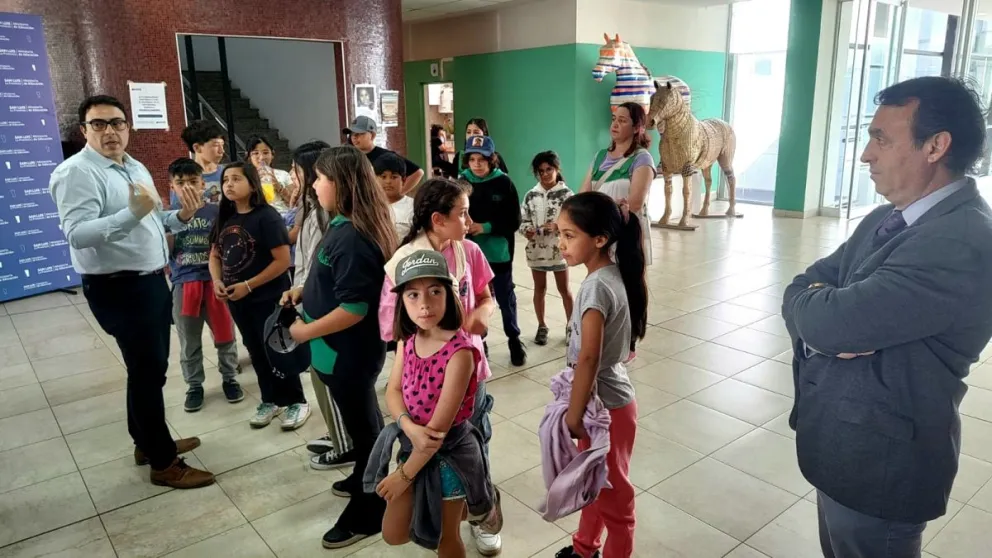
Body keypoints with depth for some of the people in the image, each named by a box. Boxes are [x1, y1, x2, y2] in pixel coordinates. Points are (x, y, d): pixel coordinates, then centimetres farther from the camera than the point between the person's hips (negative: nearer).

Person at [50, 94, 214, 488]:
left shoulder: (135, 168, 13)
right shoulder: (76, 172, -15)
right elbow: (77, 235, -26)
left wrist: (181, 216, 1)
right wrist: (132, 212, -37)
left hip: (152, 280, 9)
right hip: (119, 289, -9)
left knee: (150, 367, 18)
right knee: (148, 370, -2)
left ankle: (147, 441, 36)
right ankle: (163, 463, 11)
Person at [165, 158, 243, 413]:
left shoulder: (216, 212, -3)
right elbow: (163, 252, -1)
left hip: (214, 282, -1)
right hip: (183, 285, 1)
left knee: (224, 335, 11)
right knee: (189, 342, 12)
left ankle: (229, 378, 28)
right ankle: (194, 385, 26)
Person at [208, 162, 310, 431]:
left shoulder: (266, 217, -16)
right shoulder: (224, 218, 5)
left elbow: (283, 261, -20)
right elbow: (215, 255, 14)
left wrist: (248, 285, -19)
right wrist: (217, 281, -6)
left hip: (268, 298, -7)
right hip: (237, 300, 7)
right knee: (256, 352, 17)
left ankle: (297, 402, 18)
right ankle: (270, 401, 31)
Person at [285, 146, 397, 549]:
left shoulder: (349, 237, -28)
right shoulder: (346, 226, 3)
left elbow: (354, 308, -29)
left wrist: (306, 331, -19)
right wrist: (305, 292, 6)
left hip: (348, 351, -10)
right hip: (351, 348, 10)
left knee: (361, 424, 7)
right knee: (363, 418, 25)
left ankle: (368, 512, 26)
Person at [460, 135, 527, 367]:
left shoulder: (504, 183, -8)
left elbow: (514, 221, -8)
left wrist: (486, 227, -18)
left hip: (499, 253, -1)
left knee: (506, 299, 12)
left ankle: (514, 340, 29)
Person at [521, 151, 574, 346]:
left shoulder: (565, 193, -5)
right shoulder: (531, 195, 4)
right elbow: (523, 219, 5)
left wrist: (557, 226, -27)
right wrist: (526, 230, -16)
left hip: (558, 248, -3)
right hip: (536, 248, 3)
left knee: (564, 288, 9)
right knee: (539, 288, 13)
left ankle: (571, 325, 22)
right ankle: (542, 326, 25)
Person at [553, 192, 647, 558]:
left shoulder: (597, 285, -26)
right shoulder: (611, 274, 1)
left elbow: (588, 358, -27)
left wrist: (573, 414, -19)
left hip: (605, 404, -10)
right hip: (603, 397, 10)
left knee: (612, 493, 10)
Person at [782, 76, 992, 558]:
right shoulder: (885, 220, 5)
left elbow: (831, 322, -32)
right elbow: (804, 287, 4)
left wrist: (811, 302, -9)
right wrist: (832, 317, -18)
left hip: (879, 462, -8)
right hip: (845, 445, 8)